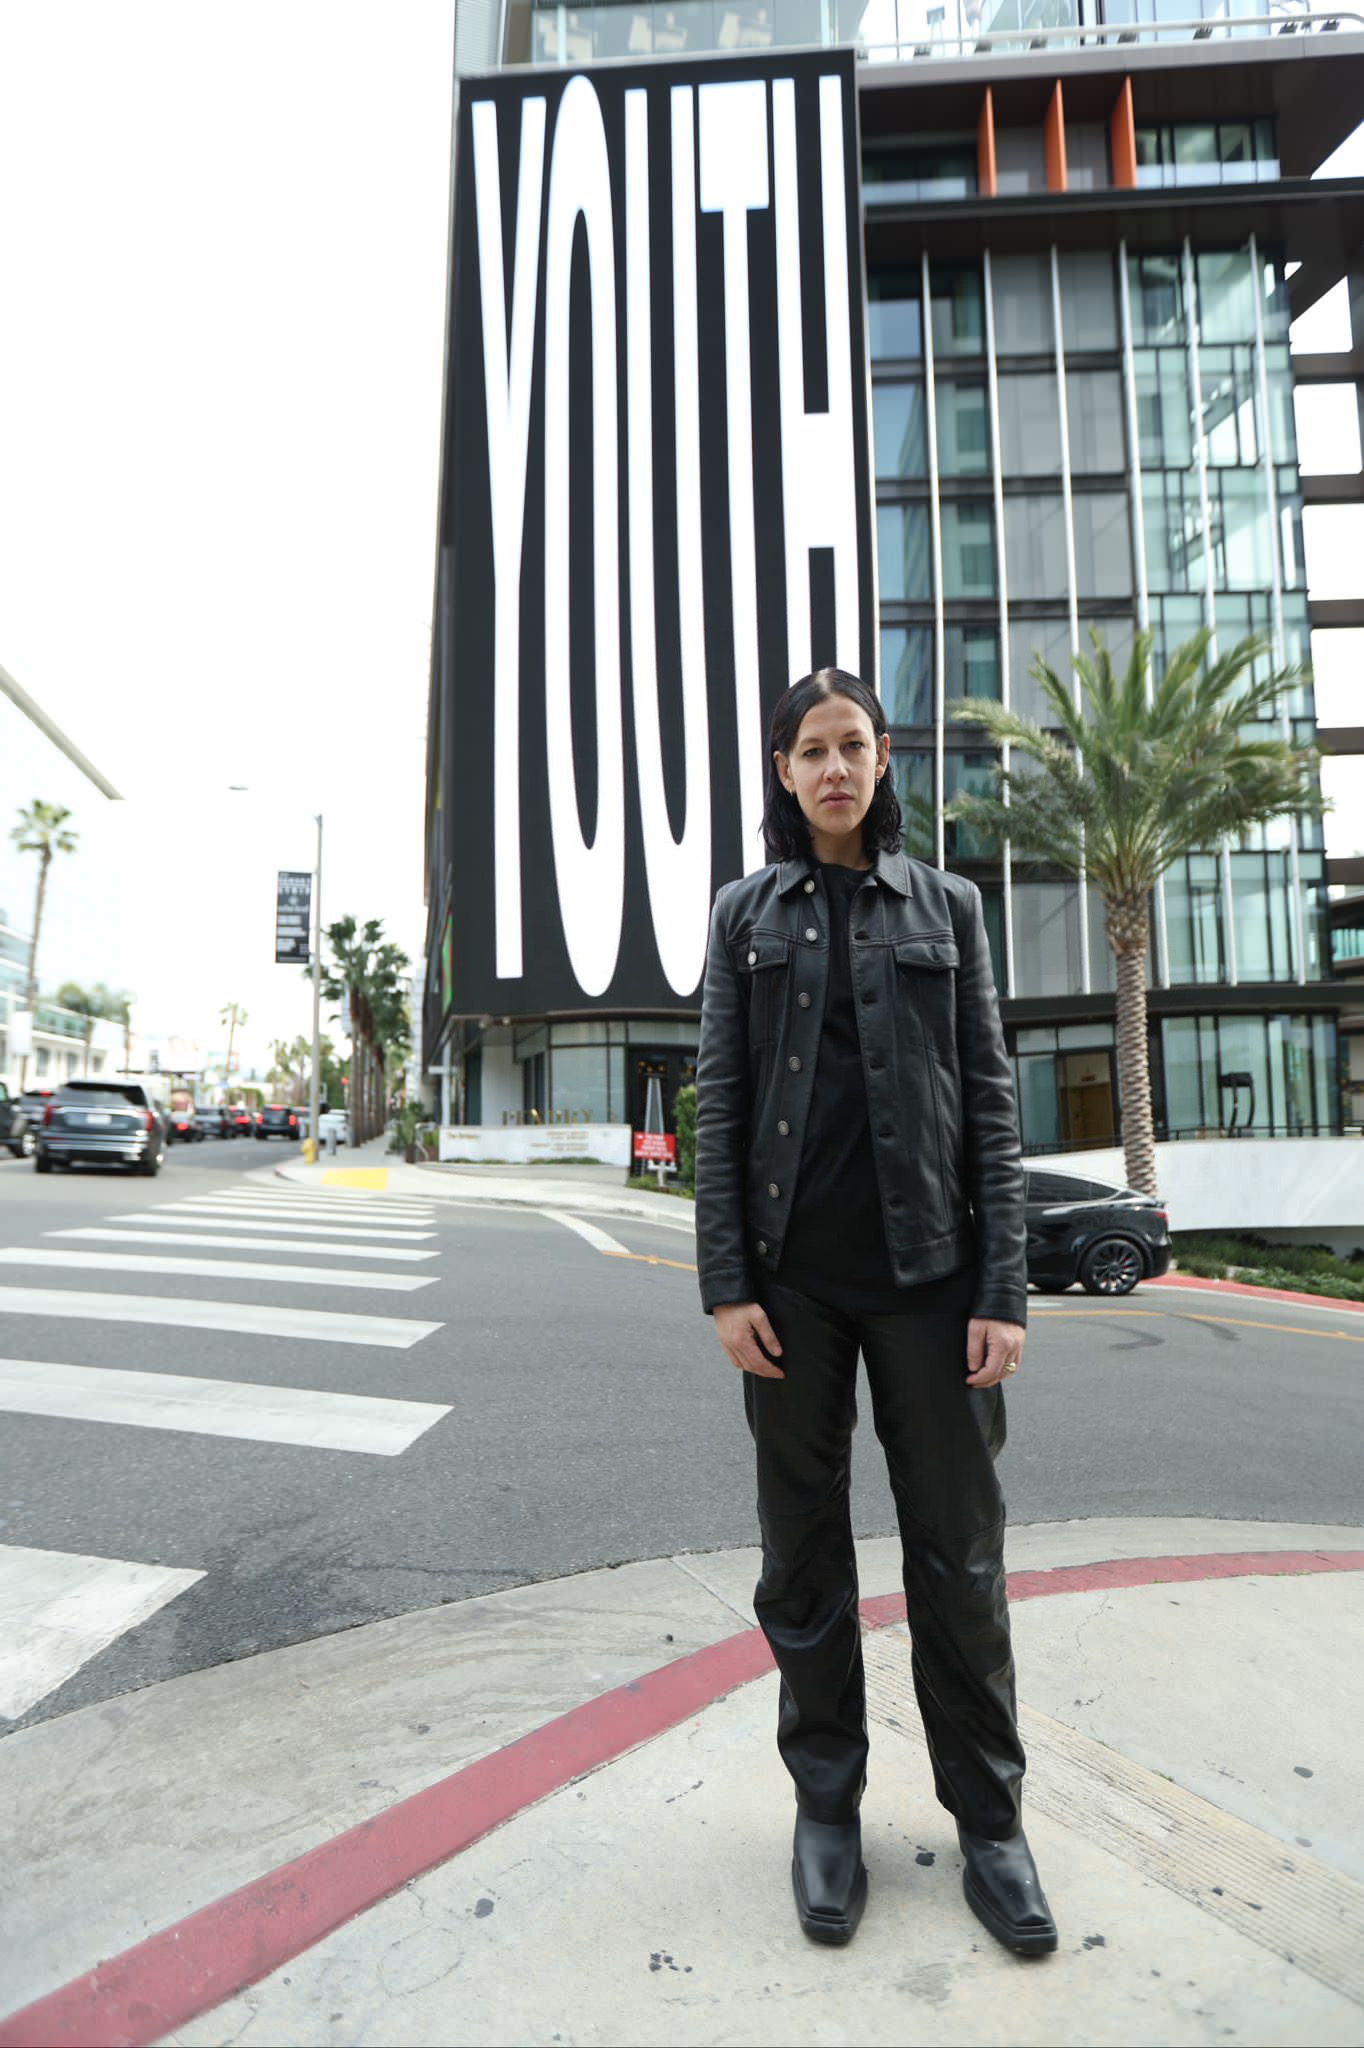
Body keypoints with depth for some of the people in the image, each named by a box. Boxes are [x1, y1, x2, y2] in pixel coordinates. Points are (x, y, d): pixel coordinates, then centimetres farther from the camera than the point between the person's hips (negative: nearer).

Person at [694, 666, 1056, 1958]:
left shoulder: (945, 907, 6)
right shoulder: (748, 912, 6)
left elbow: (990, 1101, 2)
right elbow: (718, 1101, 2)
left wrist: (1004, 1291, -5)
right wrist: (726, 1281, -5)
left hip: (927, 1268, 0)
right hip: (794, 1271, 0)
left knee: (957, 1549, 9)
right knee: (804, 1547, 12)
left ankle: (988, 1819, 31)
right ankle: (826, 1804, 32)